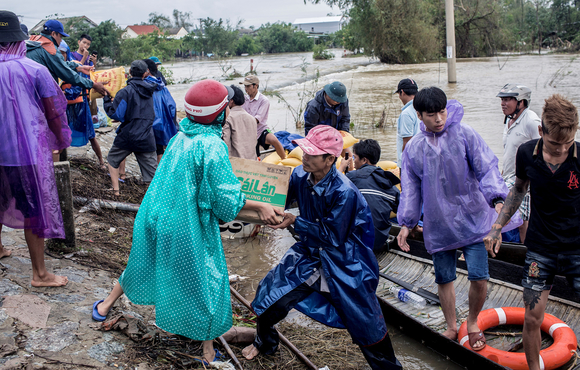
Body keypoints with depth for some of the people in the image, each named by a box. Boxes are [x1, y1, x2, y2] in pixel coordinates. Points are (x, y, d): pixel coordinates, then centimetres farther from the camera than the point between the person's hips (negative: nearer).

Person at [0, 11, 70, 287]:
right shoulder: (35, 70, -11)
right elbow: (52, 113, -10)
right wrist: (61, 142, 6)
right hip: (29, 150, -5)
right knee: (36, 211, 3)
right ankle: (39, 274, 9)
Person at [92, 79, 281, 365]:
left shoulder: (180, 137, 0)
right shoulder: (212, 147, -22)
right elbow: (226, 199, -21)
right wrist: (259, 206, -9)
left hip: (156, 216, 7)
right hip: (187, 229, -7)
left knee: (144, 264, 28)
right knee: (203, 280, 10)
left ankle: (105, 306, 47)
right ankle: (208, 348, 22)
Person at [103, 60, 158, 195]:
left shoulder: (126, 91, -10)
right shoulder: (149, 90, 8)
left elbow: (115, 114, -12)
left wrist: (106, 99, 2)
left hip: (128, 136, -3)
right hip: (147, 138, 3)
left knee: (113, 159, 23)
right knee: (153, 173, 4)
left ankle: (115, 190, 25)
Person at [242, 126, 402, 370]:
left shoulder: (344, 193, -28)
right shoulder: (300, 175, -10)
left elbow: (333, 236, -24)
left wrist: (295, 222, -24)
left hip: (344, 263, -5)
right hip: (309, 253, 5)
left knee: (366, 324, 5)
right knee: (271, 296, 4)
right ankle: (264, 343, 36)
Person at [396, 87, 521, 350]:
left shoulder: (464, 133, -5)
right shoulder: (413, 148, 3)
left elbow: (486, 167, -8)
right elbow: (410, 188, 9)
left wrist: (497, 199, -22)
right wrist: (406, 223, 7)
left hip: (471, 218, -2)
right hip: (438, 224, 2)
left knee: (479, 277, -6)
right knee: (444, 278, 10)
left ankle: (473, 322, 23)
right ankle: (451, 327, 33)